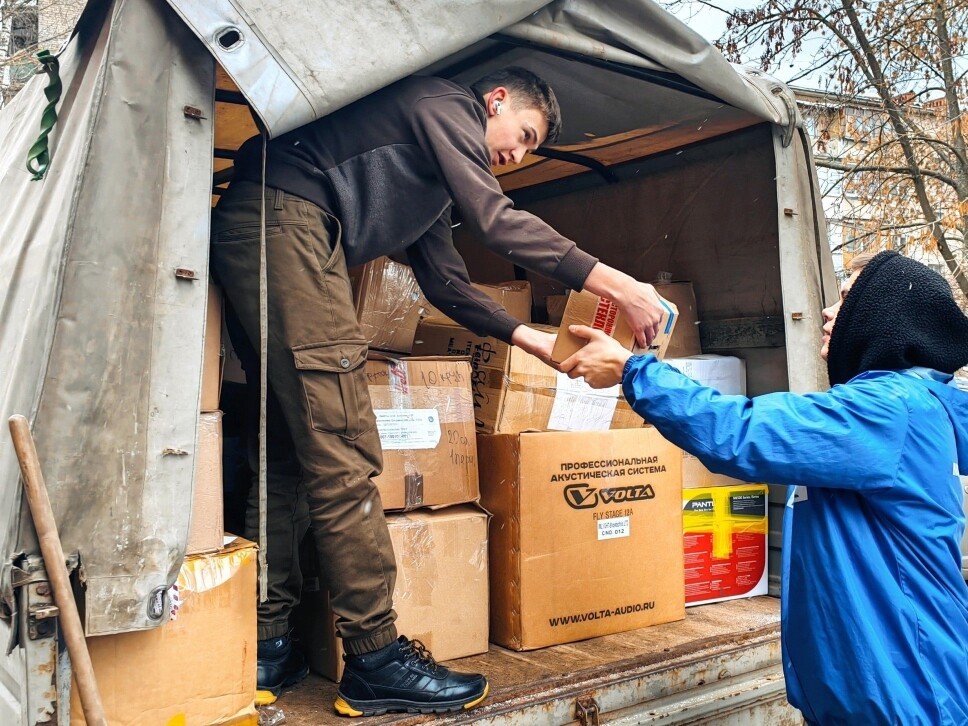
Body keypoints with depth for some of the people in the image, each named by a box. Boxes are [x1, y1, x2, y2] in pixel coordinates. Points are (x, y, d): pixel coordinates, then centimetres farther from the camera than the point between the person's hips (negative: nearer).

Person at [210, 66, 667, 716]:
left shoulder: (437, 173, 31)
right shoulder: (446, 103, 3)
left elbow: (446, 282, 28)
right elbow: (496, 222, -11)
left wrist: (532, 339, 23)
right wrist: (618, 284, -12)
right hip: (284, 221, -11)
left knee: (291, 453, 9)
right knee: (343, 456, -12)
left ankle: (267, 650, 14)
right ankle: (376, 660, -5)